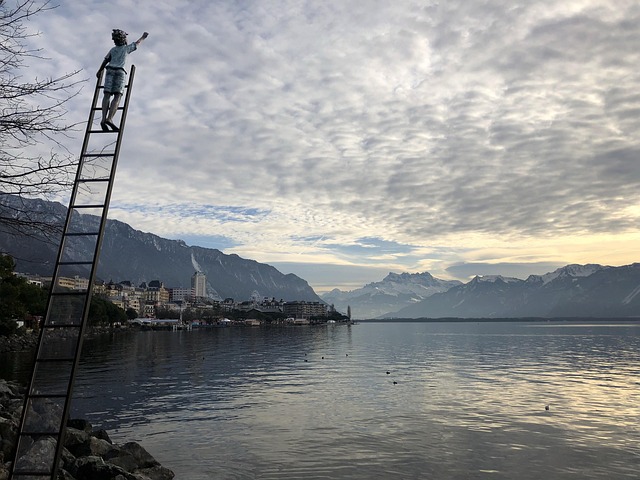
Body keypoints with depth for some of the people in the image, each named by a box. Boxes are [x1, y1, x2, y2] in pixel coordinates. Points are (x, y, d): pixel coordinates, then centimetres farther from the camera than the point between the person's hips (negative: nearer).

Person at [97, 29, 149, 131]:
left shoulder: (113, 50, 23)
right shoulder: (127, 48, 16)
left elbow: (105, 61, 25)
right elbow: (137, 43, 32)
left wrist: (99, 72, 36)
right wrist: (143, 37, 50)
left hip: (110, 71, 4)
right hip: (120, 72, -4)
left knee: (107, 95, -6)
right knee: (117, 96, -14)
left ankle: (104, 119, -24)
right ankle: (109, 119, -33)